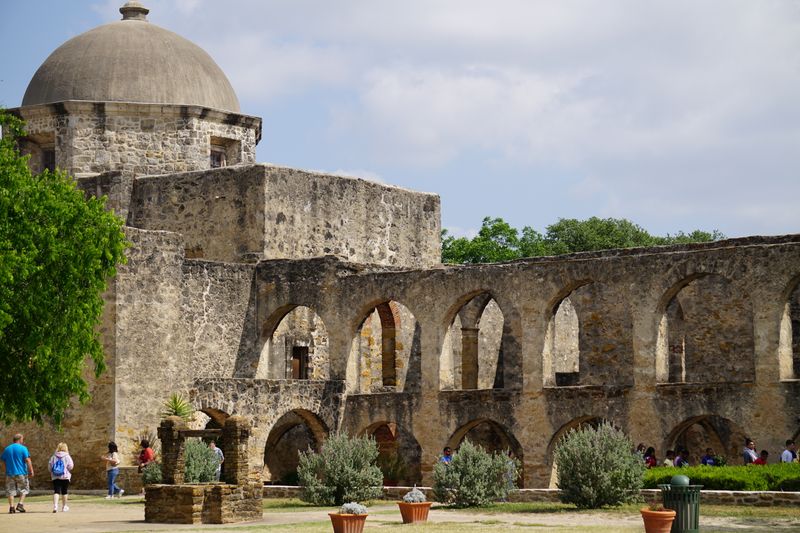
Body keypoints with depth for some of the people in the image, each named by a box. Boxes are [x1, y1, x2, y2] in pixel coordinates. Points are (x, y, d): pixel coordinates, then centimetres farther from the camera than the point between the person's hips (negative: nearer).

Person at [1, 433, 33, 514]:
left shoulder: (7, 449, 8)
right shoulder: (23, 448, -6)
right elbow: (27, 460, -12)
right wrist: (31, 471, -8)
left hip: (9, 473, 3)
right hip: (21, 473, -3)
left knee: (10, 490, 7)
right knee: (24, 489, 11)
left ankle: (11, 507, 0)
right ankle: (20, 504, -1)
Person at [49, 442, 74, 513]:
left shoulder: (54, 456, 4)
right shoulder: (67, 456, -3)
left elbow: (49, 466, 2)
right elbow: (70, 466, -9)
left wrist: (52, 472, 19)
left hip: (55, 477, 1)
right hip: (65, 477, -1)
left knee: (56, 491, -4)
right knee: (64, 492, 11)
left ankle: (55, 506, -23)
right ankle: (64, 507, 20)